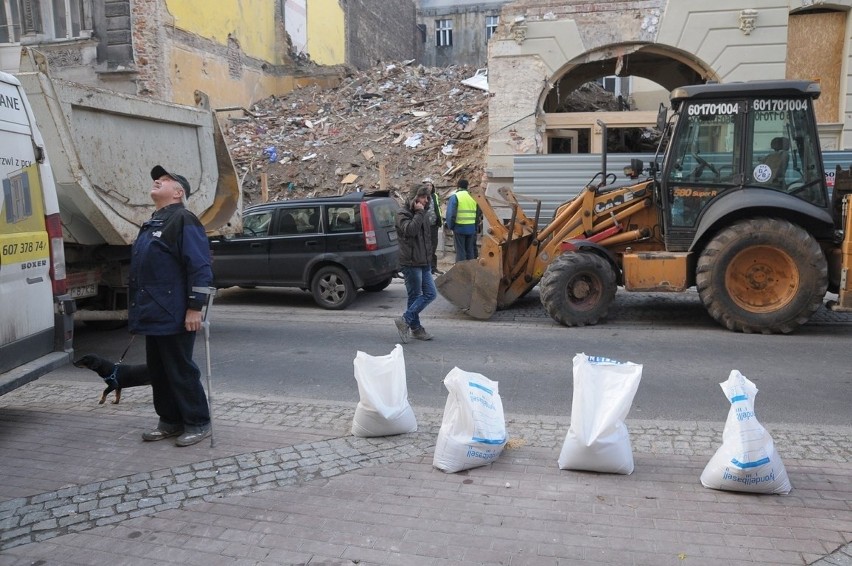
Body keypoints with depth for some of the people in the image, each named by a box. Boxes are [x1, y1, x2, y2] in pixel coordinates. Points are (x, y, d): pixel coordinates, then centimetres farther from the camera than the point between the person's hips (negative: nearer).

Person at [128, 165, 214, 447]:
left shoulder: (183, 220, -10)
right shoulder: (152, 224, 19)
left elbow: (200, 268, -18)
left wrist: (195, 308, -22)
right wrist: (138, 308, 24)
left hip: (175, 316, -9)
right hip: (154, 315, 9)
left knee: (181, 371, -3)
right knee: (157, 371, 14)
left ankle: (197, 424, 9)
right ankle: (170, 421, 26)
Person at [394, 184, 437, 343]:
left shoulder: (423, 214, 16)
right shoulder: (403, 214, -9)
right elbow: (410, 230, -28)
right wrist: (419, 213, -20)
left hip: (424, 263, 9)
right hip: (410, 263, -8)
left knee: (430, 294, 6)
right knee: (415, 296, -2)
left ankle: (406, 320, 12)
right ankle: (416, 328, 8)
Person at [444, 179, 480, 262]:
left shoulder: (455, 197, -6)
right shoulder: (473, 196, 9)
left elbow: (450, 213, -12)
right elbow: (478, 214, 13)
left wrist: (450, 226, -1)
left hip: (459, 227, -4)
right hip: (471, 228, 4)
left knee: (460, 251, 0)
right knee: (470, 250, 13)